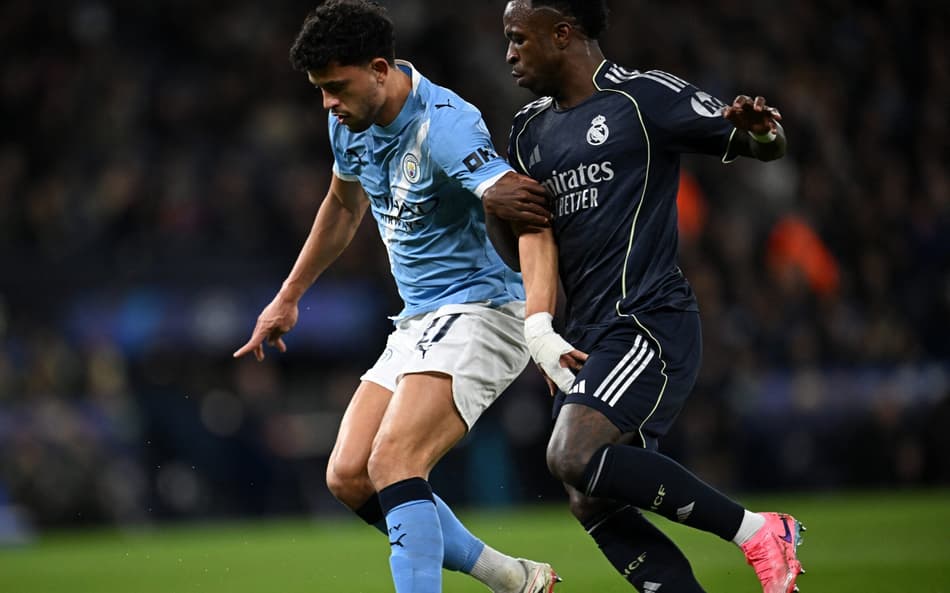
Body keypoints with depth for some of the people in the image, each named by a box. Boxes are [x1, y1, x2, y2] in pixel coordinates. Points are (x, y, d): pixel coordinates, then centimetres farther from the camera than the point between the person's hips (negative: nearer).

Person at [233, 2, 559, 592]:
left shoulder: (444, 125, -23)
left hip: (480, 309, -9)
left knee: (392, 462, -25)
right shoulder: (351, 122, 5)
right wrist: (288, 298, 32)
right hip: (419, 321, 9)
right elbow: (344, 205, 26)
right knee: (348, 477, 3)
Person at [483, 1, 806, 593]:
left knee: (574, 456, -25)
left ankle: (757, 531, -15)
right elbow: (528, 239, 19)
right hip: (589, 340, 8)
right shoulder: (531, 130, 18)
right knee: (592, 505, 0)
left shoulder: (643, 96, -5)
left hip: (649, 324, -8)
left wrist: (758, 128, -27)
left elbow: (767, 146, -3)